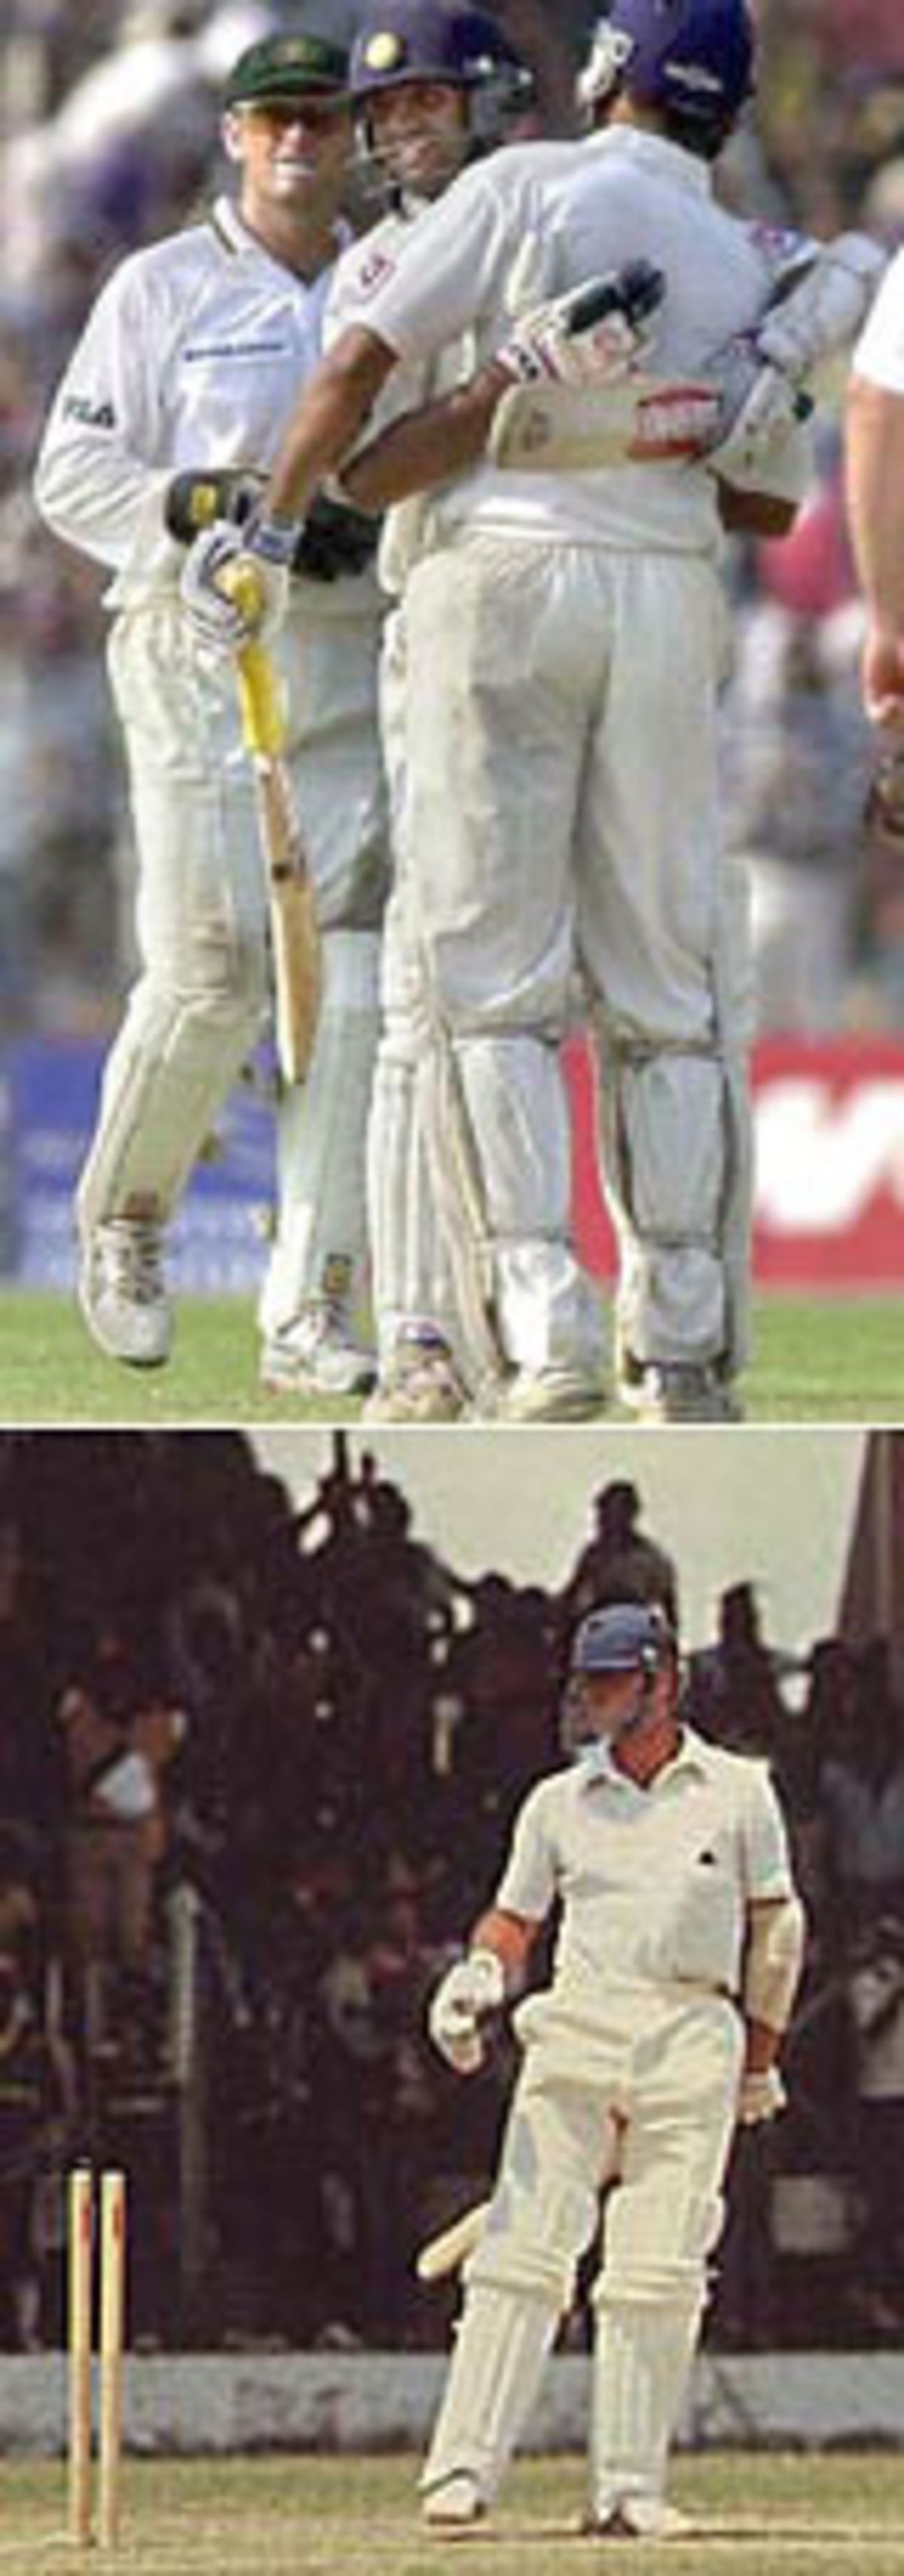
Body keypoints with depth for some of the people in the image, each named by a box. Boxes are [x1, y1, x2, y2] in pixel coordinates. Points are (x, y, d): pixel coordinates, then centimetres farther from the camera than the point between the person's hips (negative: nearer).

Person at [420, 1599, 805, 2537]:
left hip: (695, 2039, -1)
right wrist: (481, 1976, -7)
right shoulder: (558, 1803, 12)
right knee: (523, 2249, -10)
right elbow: (516, 1916, 16)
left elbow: (773, 1930, 12)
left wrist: (758, 2063, 11)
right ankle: (465, 2467, -15)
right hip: (575, 2035, 1)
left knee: (656, 2274, -5)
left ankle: (629, 2486, -2)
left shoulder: (738, 1793, 8)